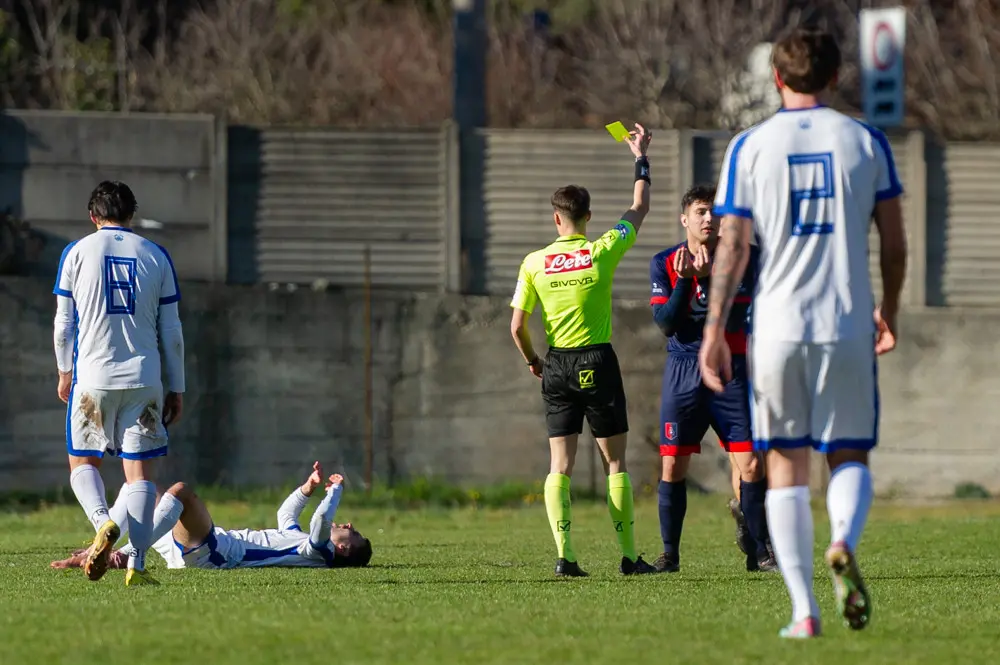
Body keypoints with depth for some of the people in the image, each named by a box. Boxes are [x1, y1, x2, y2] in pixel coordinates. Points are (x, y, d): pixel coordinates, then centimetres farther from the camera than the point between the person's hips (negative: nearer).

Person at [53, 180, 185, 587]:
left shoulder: (77, 252, 2)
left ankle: (102, 522, -17)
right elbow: (171, 331, 7)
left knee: (83, 463, 12)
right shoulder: (156, 256, 6)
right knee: (140, 471, 3)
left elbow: (64, 322, 6)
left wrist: (64, 372, 20)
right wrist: (176, 388, 13)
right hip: (144, 379, 1)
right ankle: (137, 565, -5)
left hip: (92, 376, -1)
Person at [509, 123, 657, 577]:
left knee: (560, 466, 3)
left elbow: (517, 326, 0)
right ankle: (628, 555, 4)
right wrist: (641, 157, 19)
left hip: (557, 366, 2)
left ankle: (564, 554, -10)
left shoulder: (534, 263, -1)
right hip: (598, 362, -2)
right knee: (615, 462, 5)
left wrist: (532, 362, 18)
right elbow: (639, 208, 8)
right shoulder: (602, 252, -7)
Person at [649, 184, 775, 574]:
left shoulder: (741, 261, -2)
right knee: (672, 465, -2)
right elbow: (665, 323, -7)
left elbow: (733, 320, -13)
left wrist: (708, 278, -22)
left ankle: (759, 552, 3)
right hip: (682, 371, 1)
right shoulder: (664, 264, 2)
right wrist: (685, 280, -19)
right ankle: (670, 553, 9)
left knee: (750, 464, -7)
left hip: (730, 370, -1)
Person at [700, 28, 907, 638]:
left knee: (786, 467, 7)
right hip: (848, 325, 0)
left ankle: (804, 611, 0)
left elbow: (732, 246, -2)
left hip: (778, 325, 0)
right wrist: (889, 310, 22)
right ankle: (844, 543, -21)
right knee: (850, 455, 11)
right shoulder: (865, 141, 5)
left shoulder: (750, 147, 2)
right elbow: (895, 242, 6)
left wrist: (714, 333, 1)